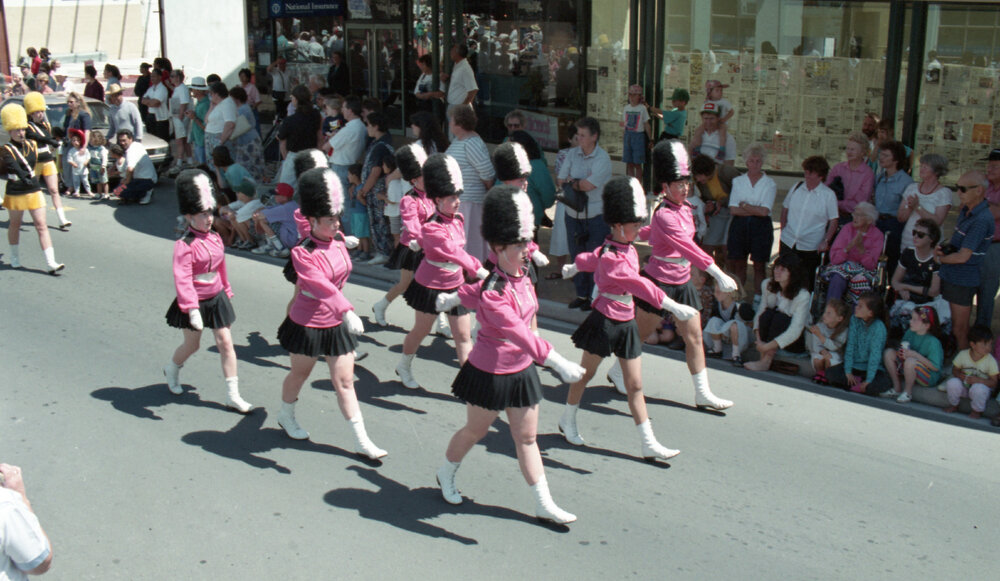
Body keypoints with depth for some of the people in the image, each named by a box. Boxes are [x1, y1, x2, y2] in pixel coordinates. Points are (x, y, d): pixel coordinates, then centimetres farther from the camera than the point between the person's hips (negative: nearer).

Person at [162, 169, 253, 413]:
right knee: (192, 345, 12)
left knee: (226, 343, 3)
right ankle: (171, 369, 47)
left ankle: (233, 395, 8)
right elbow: (182, 280, -27)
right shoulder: (184, 245, -20)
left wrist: (227, 291, 20)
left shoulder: (215, 238, 1)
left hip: (217, 299, 6)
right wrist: (192, 309, -33)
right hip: (195, 302, -5)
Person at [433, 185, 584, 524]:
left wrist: (453, 298, 34)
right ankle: (446, 475, 43)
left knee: (527, 438, 12)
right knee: (475, 432, 16)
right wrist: (559, 363, -49)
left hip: (522, 370, 7)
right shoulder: (495, 294, -29)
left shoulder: (522, 277, -3)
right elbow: (521, 334, -41)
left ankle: (544, 505, 18)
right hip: (490, 374, -7)